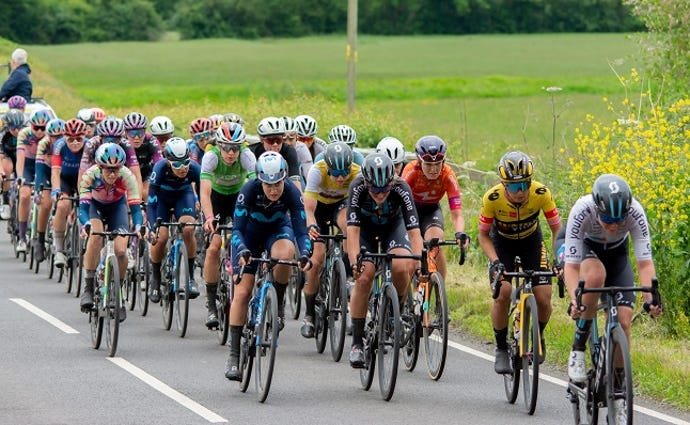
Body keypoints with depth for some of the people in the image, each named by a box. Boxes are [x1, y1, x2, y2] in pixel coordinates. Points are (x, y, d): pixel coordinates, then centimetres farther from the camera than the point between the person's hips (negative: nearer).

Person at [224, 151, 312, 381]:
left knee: (284, 254, -37)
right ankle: (234, 355, -5)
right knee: (242, 292, -11)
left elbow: (301, 230, -32)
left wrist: (305, 254, -51)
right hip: (250, 233, 0)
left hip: (278, 229, 0)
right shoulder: (249, 190, -32)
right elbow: (237, 229, -34)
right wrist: (242, 250, -54)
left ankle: (278, 304, -12)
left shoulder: (291, 193, -29)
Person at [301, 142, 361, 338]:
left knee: (347, 221, -37)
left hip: (341, 204, 1)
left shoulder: (357, 174, -32)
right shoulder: (317, 172, -35)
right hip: (319, 205, -1)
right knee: (316, 260, -12)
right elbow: (309, 208, -39)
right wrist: (311, 226, -59)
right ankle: (309, 315, 4)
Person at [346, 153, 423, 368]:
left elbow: (414, 231, -37)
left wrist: (418, 262, -51)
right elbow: (353, 230, -38)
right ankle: (357, 342, -8)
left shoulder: (401, 189, -34)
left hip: (393, 225, 0)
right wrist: (354, 263, -51)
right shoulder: (357, 188, -34)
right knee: (363, 277, -19)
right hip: (365, 227, 0)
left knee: (401, 267, -28)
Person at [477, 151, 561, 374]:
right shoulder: (492, 198, -31)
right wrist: (495, 262, -32)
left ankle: (539, 335, 22)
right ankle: (501, 349, 0)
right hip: (502, 242, -1)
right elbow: (483, 235, -16)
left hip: (531, 240, 1)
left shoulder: (541, 194, -30)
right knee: (502, 295, -22)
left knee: (543, 299, -11)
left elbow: (557, 229, -19)